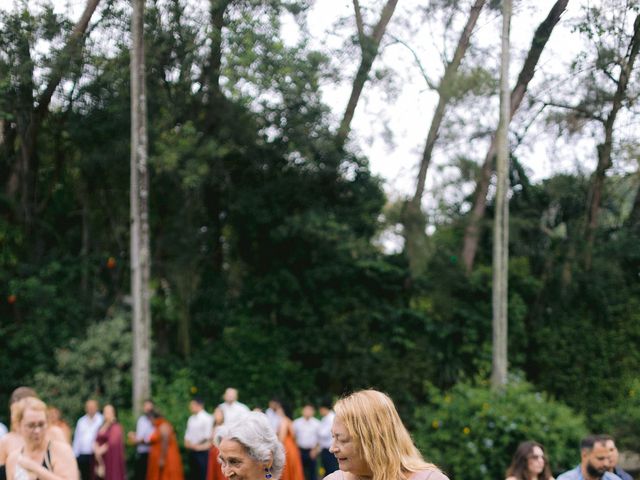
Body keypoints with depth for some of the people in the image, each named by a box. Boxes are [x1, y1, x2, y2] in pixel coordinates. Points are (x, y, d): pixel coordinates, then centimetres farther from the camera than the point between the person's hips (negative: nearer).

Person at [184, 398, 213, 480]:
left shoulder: (206, 418, -11)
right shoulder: (191, 419, 12)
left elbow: (208, 436, -14)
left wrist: (196, 445, -12)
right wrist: (187, 442, -2)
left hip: (202, 451, -7)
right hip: (192, 451, 8)